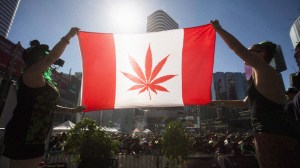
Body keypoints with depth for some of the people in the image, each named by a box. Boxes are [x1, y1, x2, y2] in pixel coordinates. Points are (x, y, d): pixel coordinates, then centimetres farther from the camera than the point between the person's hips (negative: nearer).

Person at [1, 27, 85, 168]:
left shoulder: (44, 81, 16)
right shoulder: (31, 74, -13)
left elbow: (49, 106, 23)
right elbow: (52, 57, -29)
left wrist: (73, 110, 25)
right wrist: (69, 36, -19)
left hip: (35, 139, 10)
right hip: (22, 138, -10)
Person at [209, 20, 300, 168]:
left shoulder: (264, 70, -7)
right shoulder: (261, 78, 22)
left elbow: (237, 48, -16)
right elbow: (245, 103, 28)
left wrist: (217, 28, -4)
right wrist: (220, 103, 28)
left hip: (273, 136, -10)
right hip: (273, 135, 10)